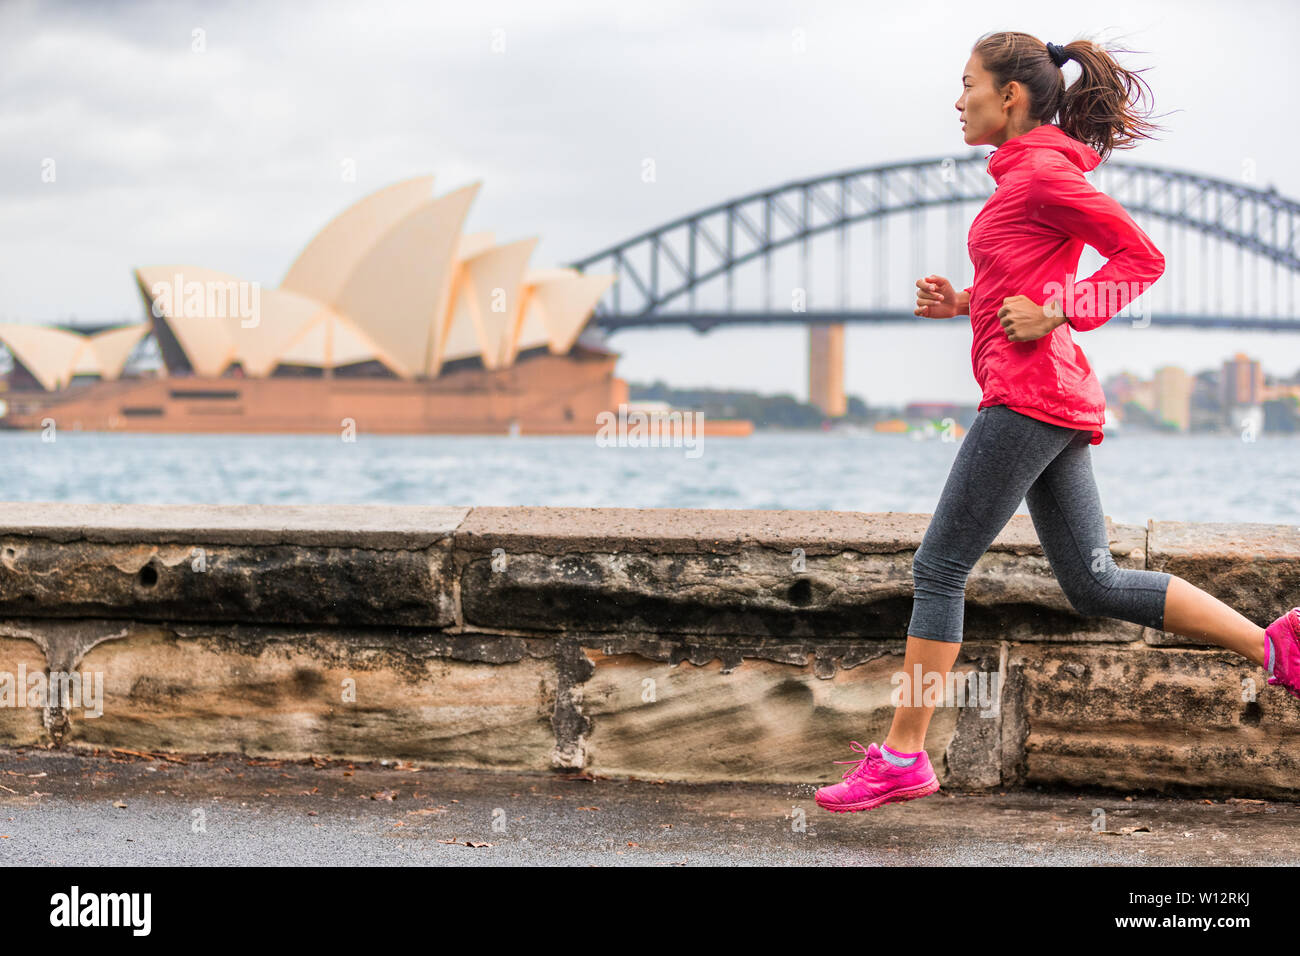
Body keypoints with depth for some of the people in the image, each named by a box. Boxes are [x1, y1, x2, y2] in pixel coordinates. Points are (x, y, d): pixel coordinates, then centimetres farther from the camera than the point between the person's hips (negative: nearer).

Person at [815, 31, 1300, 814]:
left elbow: (1143, 257, -11)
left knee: (940, 569, -4)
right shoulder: (1026, 174, 19)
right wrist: (962, 303, 12)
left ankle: (903, 756, 1)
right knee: (1094, 582, 9)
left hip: (1030, 396, -10)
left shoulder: (1042, 171, -9)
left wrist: (1054, 312, -17)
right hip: (1057, 401, 10)